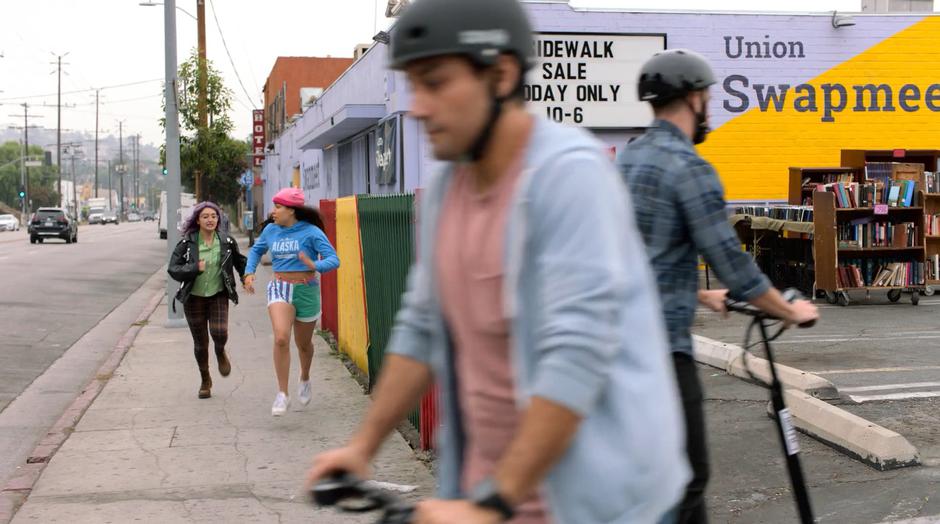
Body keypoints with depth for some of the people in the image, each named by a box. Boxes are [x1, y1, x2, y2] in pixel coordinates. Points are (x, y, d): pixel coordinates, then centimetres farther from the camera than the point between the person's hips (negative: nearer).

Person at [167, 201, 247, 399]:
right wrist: (195, 269, -22)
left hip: (218, 296, 0)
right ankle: (205, 381, 29)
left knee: (219, 332, -23)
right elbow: (173, 269, -10)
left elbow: (240, 262, 18)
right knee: (200, 343, 7)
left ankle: (221, 353, 15)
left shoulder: (227, 242, 0)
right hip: (194, 297, 0)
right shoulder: (186, 243, -6)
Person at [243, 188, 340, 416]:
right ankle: (282, 394, -15)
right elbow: (256, 249, 22)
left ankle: (305, 379, 47)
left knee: (303, 343, 16)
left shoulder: (311, 232, -11)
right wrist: (249, 273, 8)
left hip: (306, 290, -2)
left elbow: (333, 260, -16)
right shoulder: (271, 230, 3)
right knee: (281, 338, -21)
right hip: (279, 289, 2)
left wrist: (315, 266, -35)